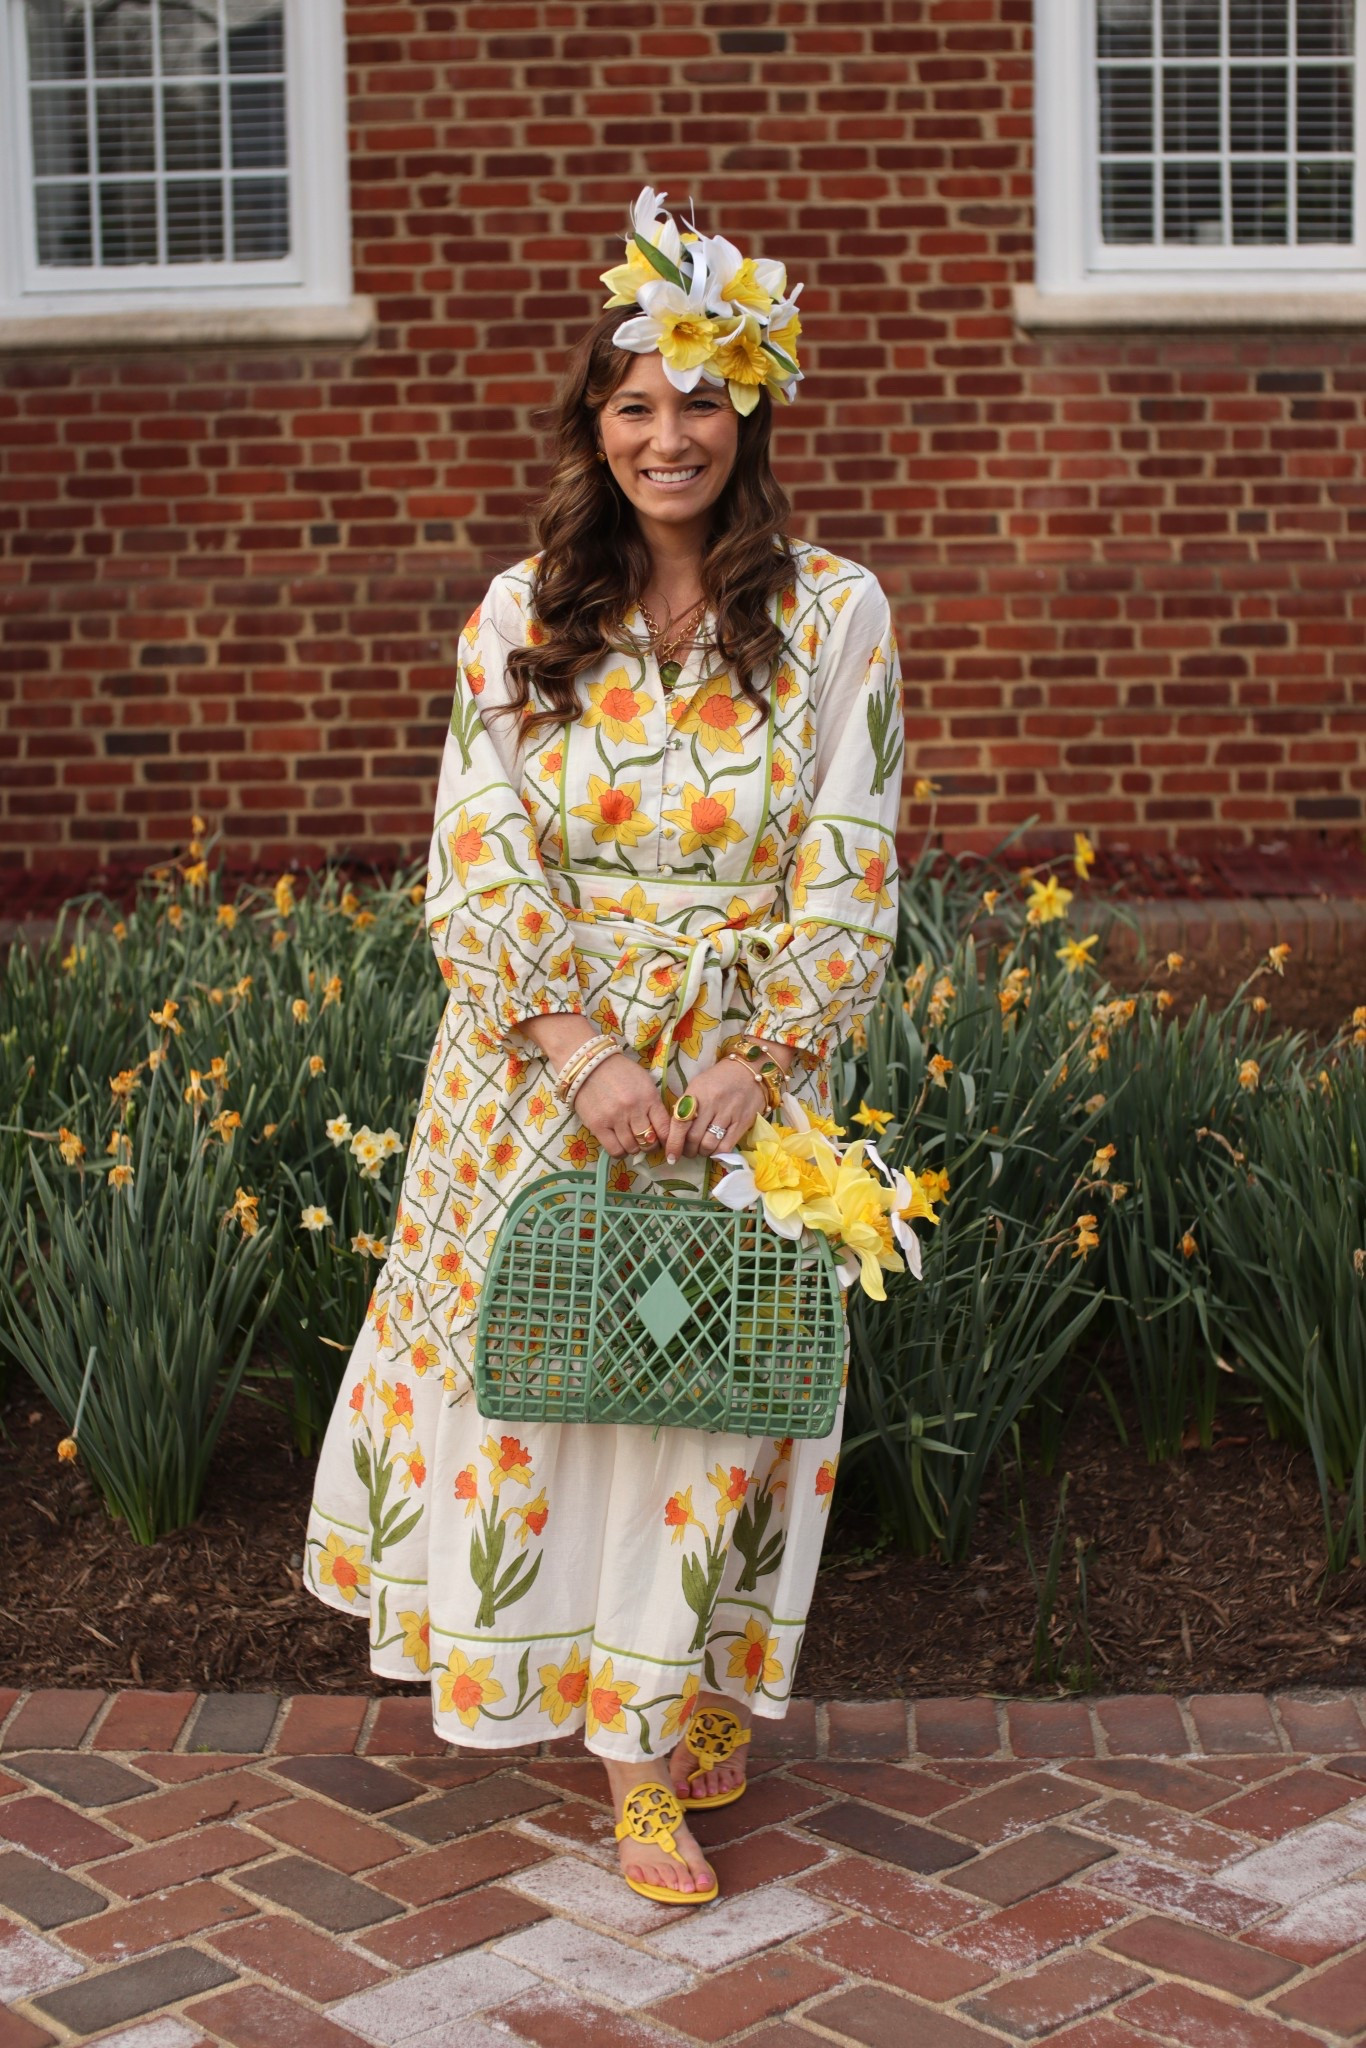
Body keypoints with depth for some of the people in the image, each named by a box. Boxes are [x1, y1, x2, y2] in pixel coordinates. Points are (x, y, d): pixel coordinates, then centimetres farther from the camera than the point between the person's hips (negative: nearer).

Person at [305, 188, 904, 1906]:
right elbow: (478, 861, -3)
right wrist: (590, 1050, -15)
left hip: (745, 1071, -1)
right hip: (546, 1063, 1)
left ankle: (667, 1711, 23)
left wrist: (744, 1066, -14)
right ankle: (646, 1721, 19)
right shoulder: (522, 616, 3)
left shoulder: (833, 611, -1)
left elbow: (850, 873, -4)